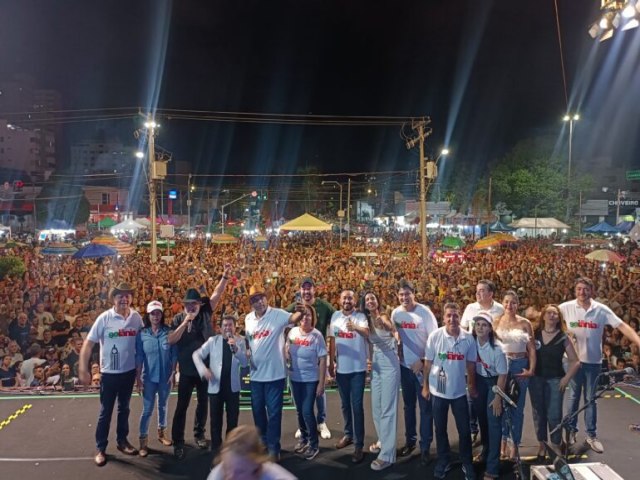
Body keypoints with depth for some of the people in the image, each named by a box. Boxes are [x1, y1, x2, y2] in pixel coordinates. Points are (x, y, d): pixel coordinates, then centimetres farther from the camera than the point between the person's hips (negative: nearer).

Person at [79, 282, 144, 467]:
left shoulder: (136, 317, -5)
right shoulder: (105, 318, -14)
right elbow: (88, 343, -12)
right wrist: (83, 369, -16)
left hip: (129, 371, 3)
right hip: (109, 372, -3)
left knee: (124, 408, 18)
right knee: (105, 412, 8)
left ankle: (122, 441, 35)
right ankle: (100, 448, 23)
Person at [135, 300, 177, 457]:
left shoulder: (169, 332, -6)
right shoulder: (142, 334, -7)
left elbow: (174, 354, -3)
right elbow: (139, 358, -5)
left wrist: (172, 373, -5)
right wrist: (138, 378, -6)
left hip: (165, 376, 1)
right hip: (149, 377, -1)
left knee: (163, 406, 17)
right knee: (147, 410, 2)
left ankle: (161, 432, 36)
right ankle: (143, 440, 15)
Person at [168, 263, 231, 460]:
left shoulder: (205, 313, -3)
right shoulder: (178, 319, -4)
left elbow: (217, 294, -13)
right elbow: (171, 341, -15)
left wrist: (225, 276, -25)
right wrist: (185, 322, -23)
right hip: (187, 369, -2)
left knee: (203, 403, 15)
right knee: (182, 406, 4)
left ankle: (199, 434, 34)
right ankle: (178, 442, 16)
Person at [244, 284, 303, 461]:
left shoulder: (277, 314, -14)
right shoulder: (248, 318, 4)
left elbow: (292, 318, -34)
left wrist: (300, 312, -53)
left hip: (274, 373, -5)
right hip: (256, 374, 6)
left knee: (274, 412, 4)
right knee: (258, 410, 18)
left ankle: (273, 448, 18)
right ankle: (262, 443, 37)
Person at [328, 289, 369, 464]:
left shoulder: (360, 316, -12)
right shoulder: (335, 316, 2)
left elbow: (367, 333, -33)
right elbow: (332, 340, 9)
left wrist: (355, 327, -54)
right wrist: (331, 363, 10)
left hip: (358, 368, -4)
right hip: (341, 368, 5)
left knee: (357, 406, 0)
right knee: (345, 404, 18)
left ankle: (359, 445, 9)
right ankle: (348, 435, 36)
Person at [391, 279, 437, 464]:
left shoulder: (424, 312, -13)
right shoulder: (396, 313, 0)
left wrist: (423, 361, -16)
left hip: (423, 366, -4)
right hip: (405, 365, 4)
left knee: (425, 407, 4)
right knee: (408, 405, 17)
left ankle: (425, 447, 16)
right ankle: (410, 441, 32)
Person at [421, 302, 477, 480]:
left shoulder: (468, 339, -8)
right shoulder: (435, 336, -13)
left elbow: (471, 365, 3)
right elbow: (428, 363, -5)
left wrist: (473, 387, 8)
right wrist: (425, 386, -1)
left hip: (459, 391, 1)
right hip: (438, 391, -1)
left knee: (464, 430, 10)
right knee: (440, 429, 14)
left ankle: (467, 463, 30)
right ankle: (443, 461, 33)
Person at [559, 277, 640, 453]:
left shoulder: (601, 309, -7)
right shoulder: (566, 307, -8)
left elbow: (622, 326, -10)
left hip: (593, 360, 1)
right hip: (574, 359, -1)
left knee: (590, 399, 12)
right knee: (574, 396, 12)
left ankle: (591, 435, 23)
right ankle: (571, 430, 26)